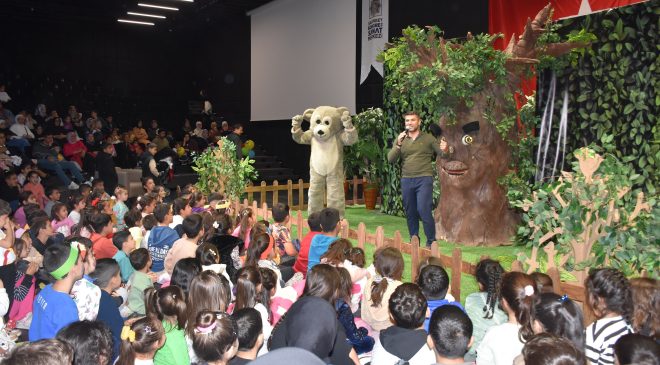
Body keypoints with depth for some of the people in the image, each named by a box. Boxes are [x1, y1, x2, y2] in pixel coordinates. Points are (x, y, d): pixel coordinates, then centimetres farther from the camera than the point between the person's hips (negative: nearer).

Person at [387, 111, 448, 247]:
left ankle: (431, 242, 0)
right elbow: (390, 159, 1)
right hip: (406, 180, 4)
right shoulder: (400, 140, 10)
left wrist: (445, 150, -21)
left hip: (424, 179, -3)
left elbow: (442, 154, 3)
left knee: (424, 211, -13)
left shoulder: (428, 138, 3)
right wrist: (398, 144, -13)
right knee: (410, 213, 10)